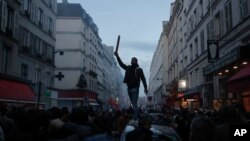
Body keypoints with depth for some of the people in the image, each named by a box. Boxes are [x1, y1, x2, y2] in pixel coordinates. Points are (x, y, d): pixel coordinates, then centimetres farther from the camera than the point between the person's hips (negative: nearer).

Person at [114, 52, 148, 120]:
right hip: (129, 88, 6)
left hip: (135, 88, -6)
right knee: (133, 103, 12)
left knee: (134, 103, -11)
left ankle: (135, 118, -13)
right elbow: (121, 64, 20)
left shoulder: (139, 69, -1)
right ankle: (136, 116, 22)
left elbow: (143, 78, -5)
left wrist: (145, 88, -11)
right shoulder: (128, 68, 14)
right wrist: (117, 56, 14)